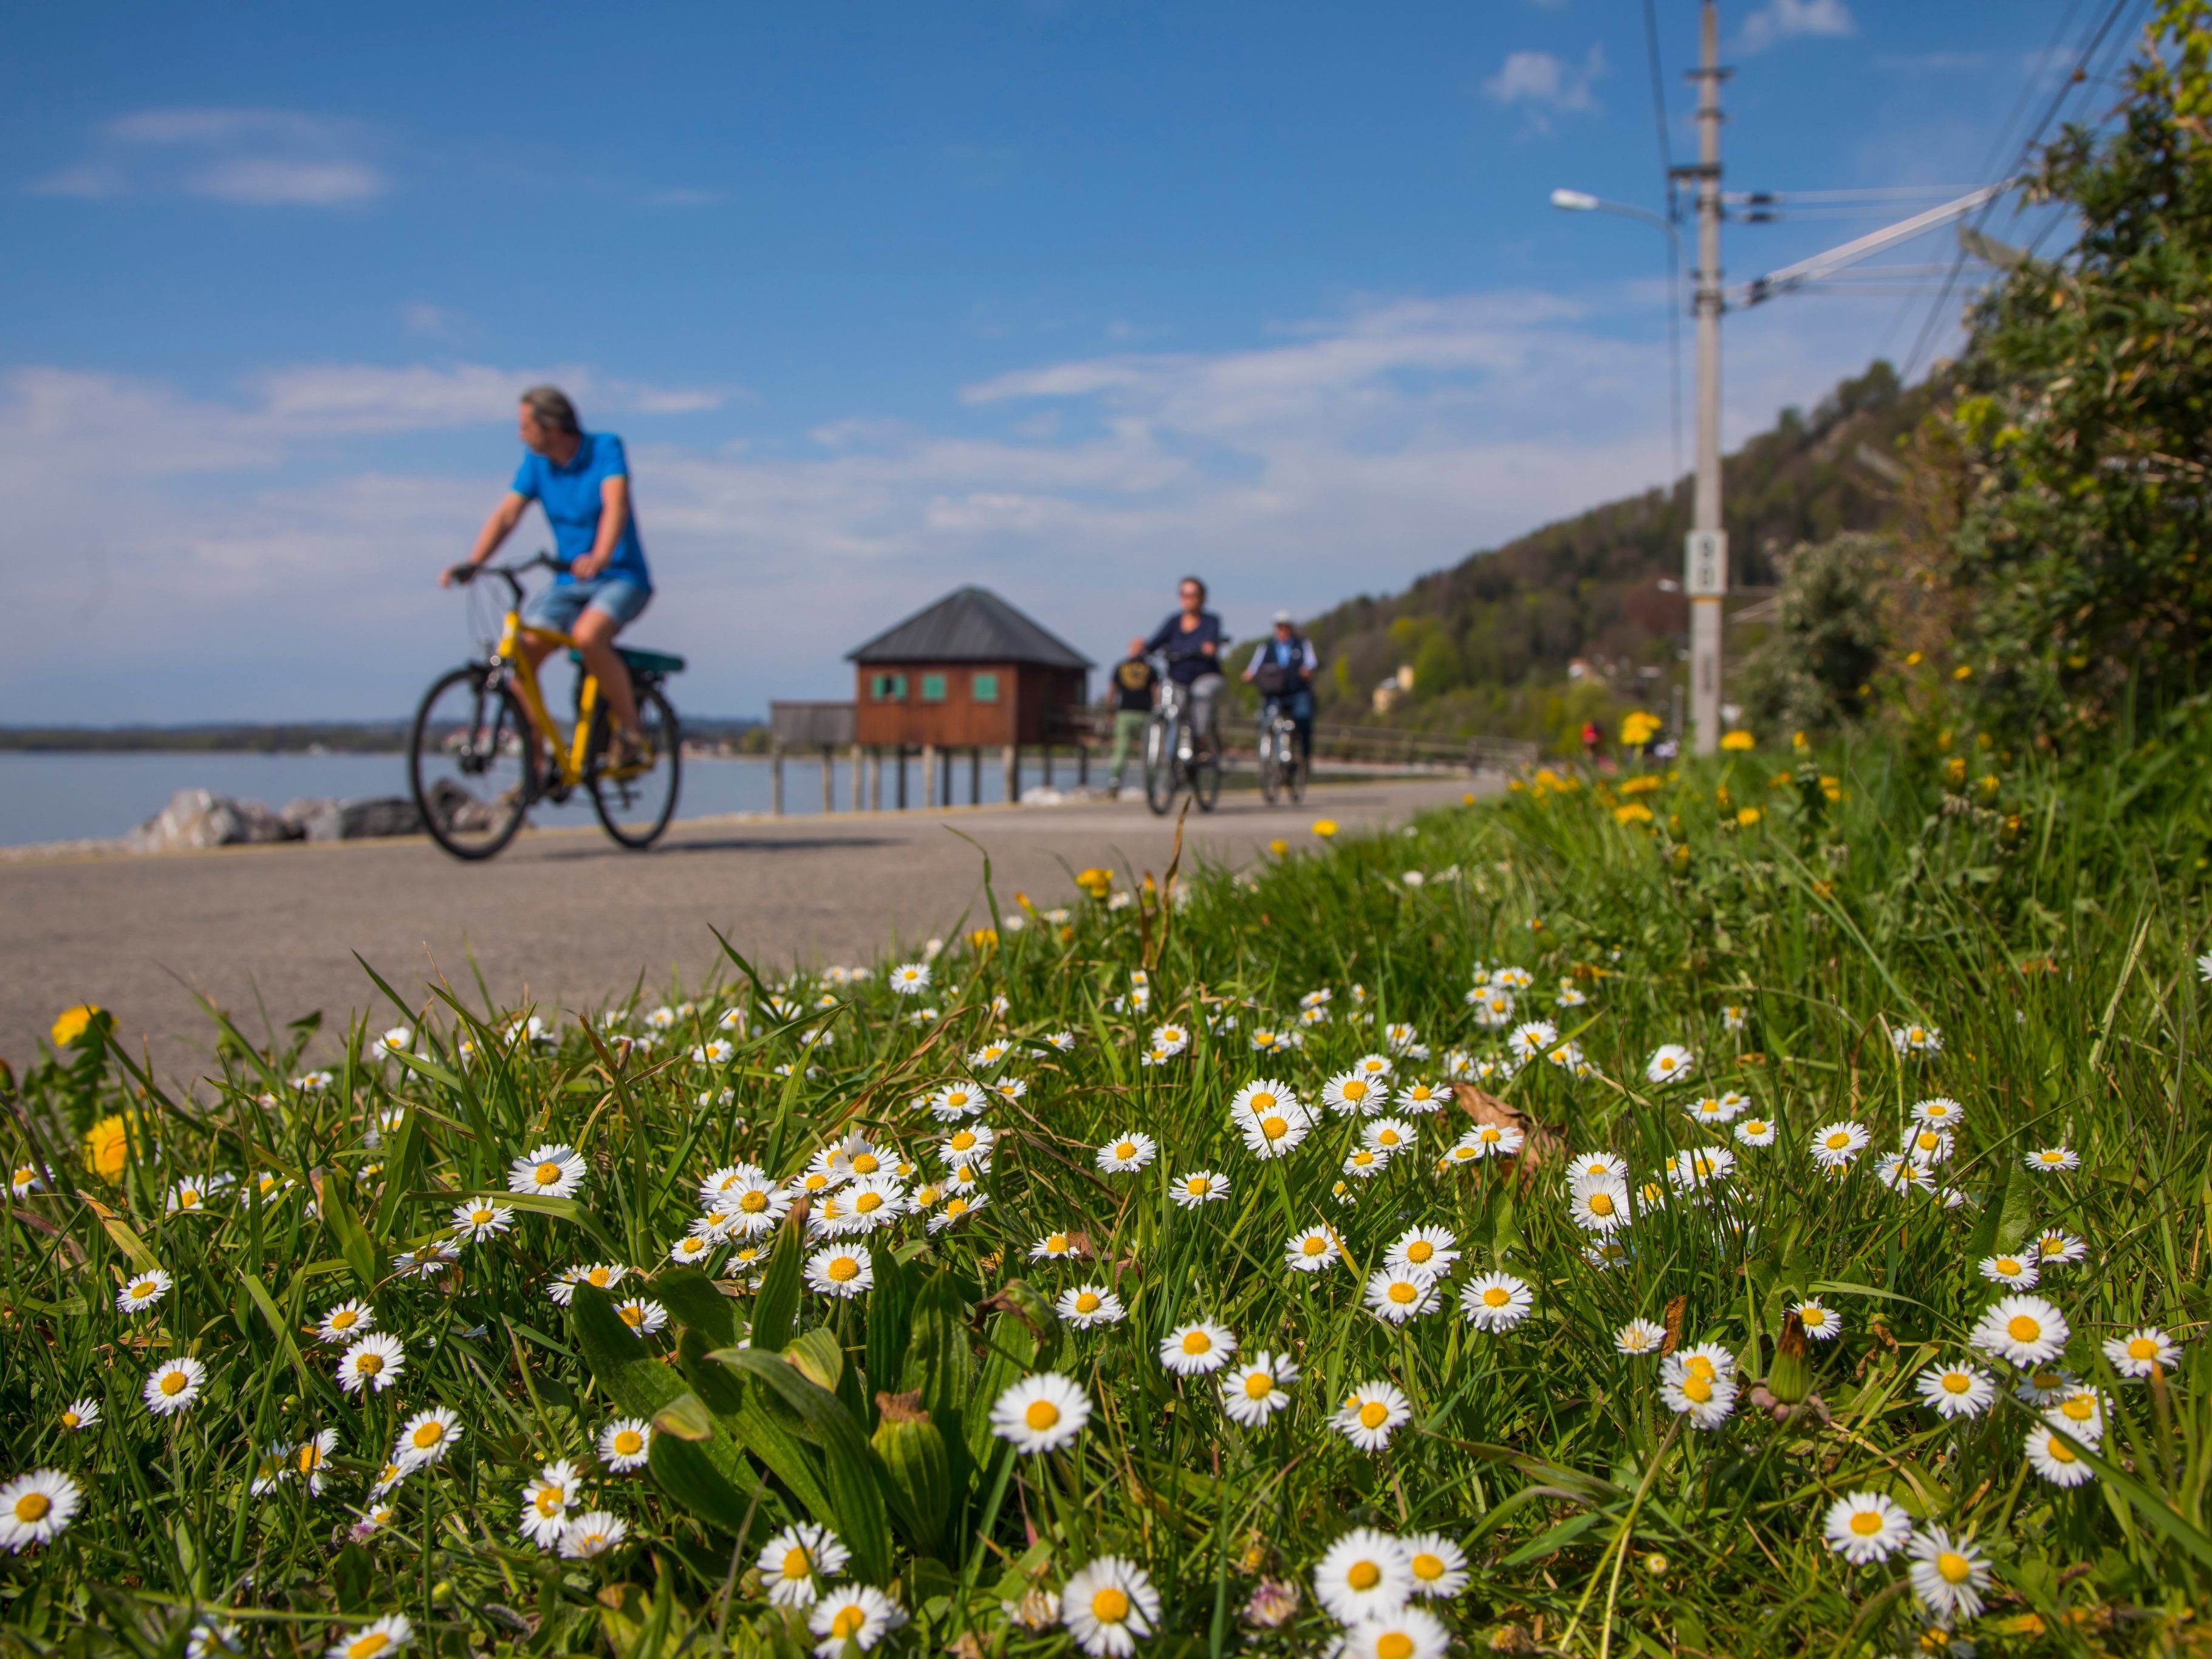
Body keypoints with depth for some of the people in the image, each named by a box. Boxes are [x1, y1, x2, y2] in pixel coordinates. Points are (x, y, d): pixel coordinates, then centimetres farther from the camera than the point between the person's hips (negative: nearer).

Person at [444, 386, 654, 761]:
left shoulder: (605, 448, -11)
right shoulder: (536, 462, 4)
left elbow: (616, 504, -26)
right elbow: (507, 514, -4)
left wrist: (599, 558, -44)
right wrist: (472, 563, -21)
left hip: (621, 579, -5)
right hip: (568, 583, 6)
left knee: (587, 636, -34)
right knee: (521, 654, -11)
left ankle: (630, 729, -13)